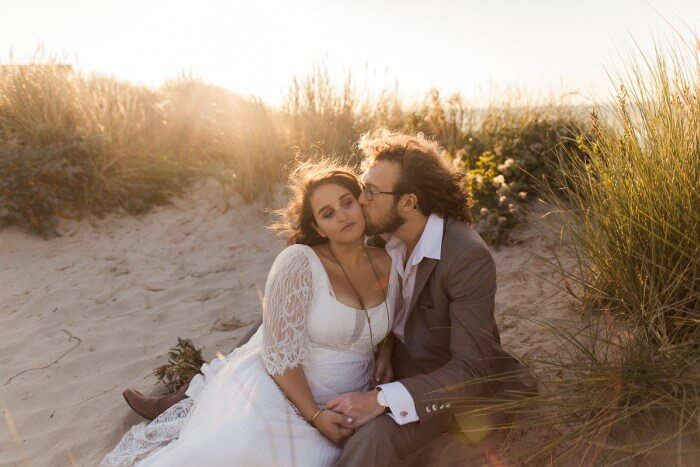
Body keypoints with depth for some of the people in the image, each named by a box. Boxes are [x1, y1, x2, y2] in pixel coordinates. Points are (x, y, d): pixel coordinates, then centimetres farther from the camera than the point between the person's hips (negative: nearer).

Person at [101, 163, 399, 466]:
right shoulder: (299, 262, -18)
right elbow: (281, 353, -17)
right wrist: (315, 415, -17)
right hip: (279, 387, -5)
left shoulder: (387, 265, -1)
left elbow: (385, 333, 14)